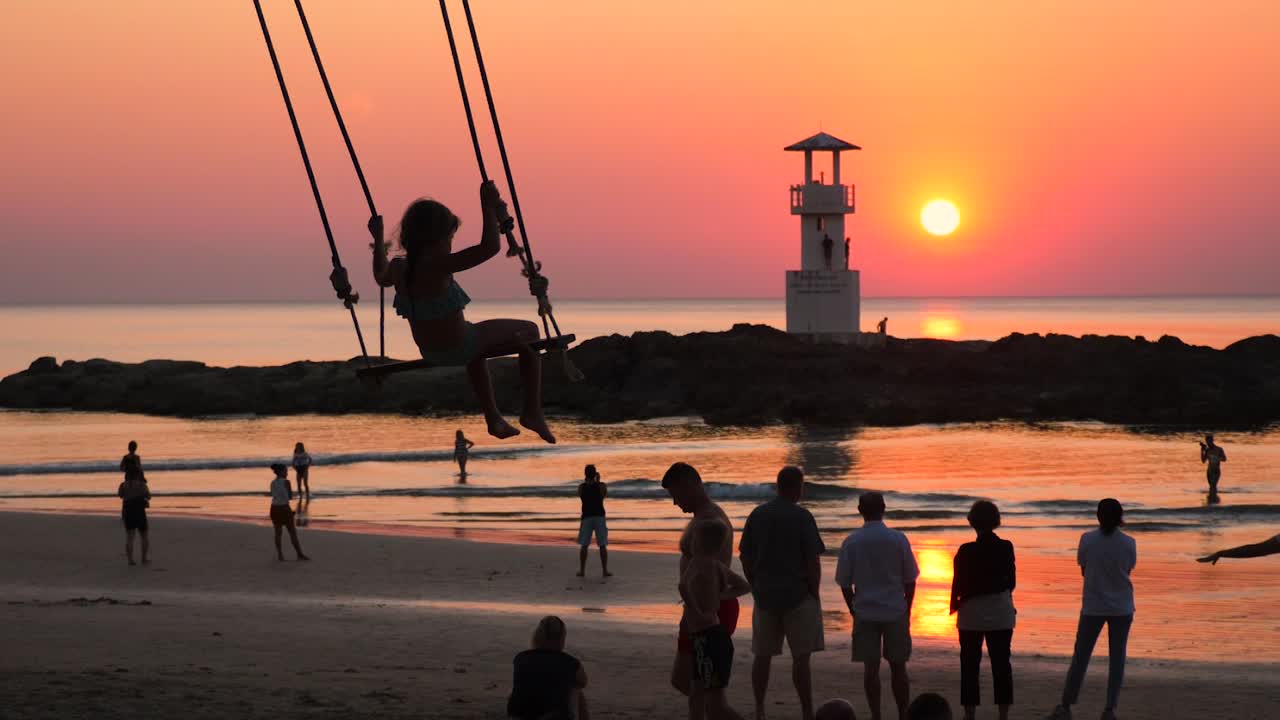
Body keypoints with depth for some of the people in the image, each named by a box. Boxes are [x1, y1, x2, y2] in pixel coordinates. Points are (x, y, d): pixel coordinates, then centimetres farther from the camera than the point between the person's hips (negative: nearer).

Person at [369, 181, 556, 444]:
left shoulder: (399, 267, -5)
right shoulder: (438, 266, -29)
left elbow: (381, 276, 22)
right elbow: (490, 247, -35)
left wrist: (378, 240, 31)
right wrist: (488, 206, -28)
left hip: (431, 352, 8)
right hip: (459, 347, -8)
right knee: (529, 331, 12)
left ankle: (493, 418, 46)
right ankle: (532, 410, 10)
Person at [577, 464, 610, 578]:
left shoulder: (581, 487, -2)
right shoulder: (601, 486, -6)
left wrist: (586, 482, 20)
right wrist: (598, 481, 18)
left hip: (586, 517, 1)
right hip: (599, 517, -1)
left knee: (584, 545, 9)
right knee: (603, 545, 4)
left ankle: (582, 570, 7)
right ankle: (605, 570, 2)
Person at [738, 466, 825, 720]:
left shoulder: (757, 515, 5)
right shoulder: (802, 517, -9)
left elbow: (745, 557, 7)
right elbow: (813, 561, -11)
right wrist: (814, 595, -2)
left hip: (764, 596, 4)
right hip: (798, 594, -4)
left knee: (762, 655, 10)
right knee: (801, 656, -2)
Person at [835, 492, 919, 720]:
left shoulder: (851, 542, -3)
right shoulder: (898, 539, -4)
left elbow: (844, 582, 1)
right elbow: (910, 580, 2)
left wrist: (853, 608, 15)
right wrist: (906, 610, 13)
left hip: (865, 612, 0)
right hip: (896, 611, 0)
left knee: (871, 667, 4)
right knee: (898, 666, 7)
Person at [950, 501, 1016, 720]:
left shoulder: (967, 551, -15)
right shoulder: (1006, 548, -4)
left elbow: (959, 583, -9)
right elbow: (1011, 581, 5)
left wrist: (955, 603, 9)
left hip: (973, 614, -3)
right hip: (1001, 614, 3)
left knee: (970, 664, 6)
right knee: (1001, 663, 8)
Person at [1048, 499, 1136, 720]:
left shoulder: (1087, 540, -9)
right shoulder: (1128, 543, -8)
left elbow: (1083, 570, 0)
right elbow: (1128, 570, 6)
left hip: (1093, 607, 0)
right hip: (1121, 608, 0)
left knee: (1080, 657, 8)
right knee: (1116, 658, 8)